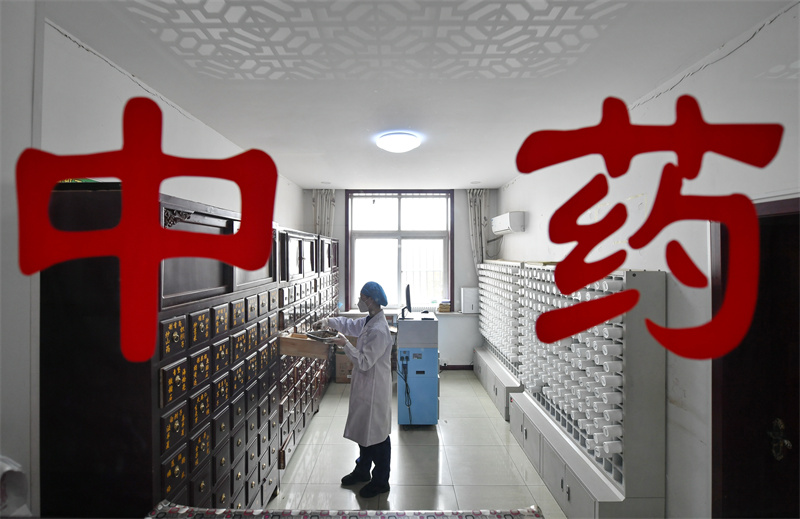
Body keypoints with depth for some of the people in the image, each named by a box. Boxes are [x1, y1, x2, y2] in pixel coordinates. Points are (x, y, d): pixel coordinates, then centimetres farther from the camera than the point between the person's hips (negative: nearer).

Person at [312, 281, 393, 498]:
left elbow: (364, 362, -25)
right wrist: (327, 321, 11)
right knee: (364, 429, 23)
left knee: (378, 433, 8)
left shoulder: (379, 330, -27)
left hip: (375, 387, -9)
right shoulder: (369, 321, 1)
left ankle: (380, 481, 28)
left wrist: (345, 345, -19)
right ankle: (362, 470, 43)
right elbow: (350, 325, 20)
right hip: (365, 385, 9)